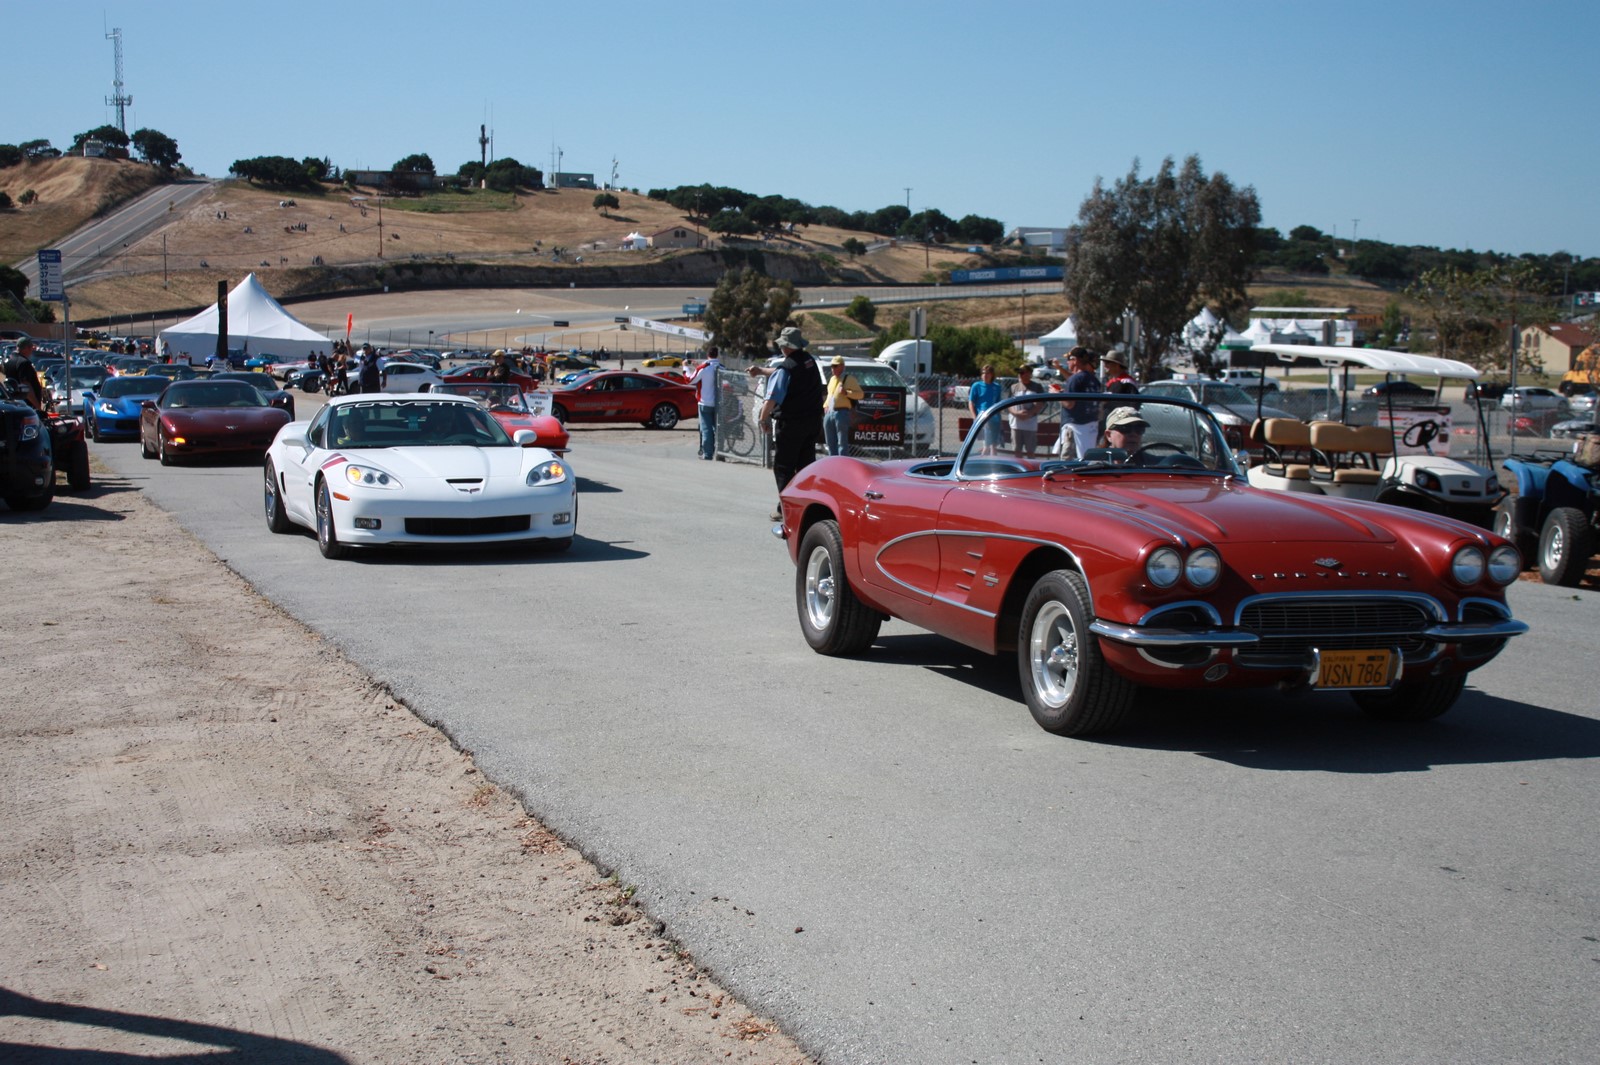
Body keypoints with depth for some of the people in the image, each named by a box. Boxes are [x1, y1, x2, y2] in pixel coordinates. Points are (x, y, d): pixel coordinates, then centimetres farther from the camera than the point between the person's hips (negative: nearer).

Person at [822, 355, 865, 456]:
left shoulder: (849, 379, -2)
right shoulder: (832, 379, 20)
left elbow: (860, 394, -7)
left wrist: (846, 393, -20)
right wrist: (825, 405, 17)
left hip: (842, 413, -8)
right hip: (829, 413, 8)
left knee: (842, 443, -8)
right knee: (830, 442, 10)